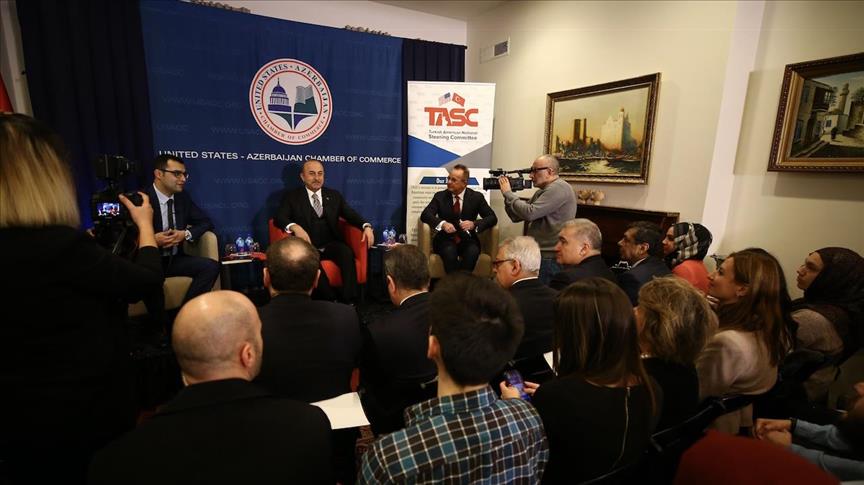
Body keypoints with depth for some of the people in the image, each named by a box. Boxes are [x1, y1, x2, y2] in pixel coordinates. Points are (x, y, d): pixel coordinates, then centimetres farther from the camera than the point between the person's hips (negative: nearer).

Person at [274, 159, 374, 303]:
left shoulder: (334, 195, 18)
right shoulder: (292, 196, 10)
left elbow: (351, 215, 11)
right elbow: (279, 218, -2)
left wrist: (367, 226, -11)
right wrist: (295, 227, -25)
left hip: (331, 245, 2)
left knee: (347, 252, -31)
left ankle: (349, 301, -29)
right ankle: (330, 302, -26)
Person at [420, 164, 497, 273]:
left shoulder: (476, 197, 4)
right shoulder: (440, 196, 6)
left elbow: (492, 218, 0)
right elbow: (425, 214, -5)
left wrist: (474, 224, -20)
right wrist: (442, 223, -25)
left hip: (467, 240, 0)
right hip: (446, 239, 0)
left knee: (473, 252, -33)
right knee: (449, 251, -34)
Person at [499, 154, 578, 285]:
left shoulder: (559, 188, -15)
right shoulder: (542, 191, 16)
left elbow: (529, 213, -24)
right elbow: (517, 217, 14)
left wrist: (508, 193, -12)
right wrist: (508, 194, 0)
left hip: (550, 258, -9)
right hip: (539, 254, 9)